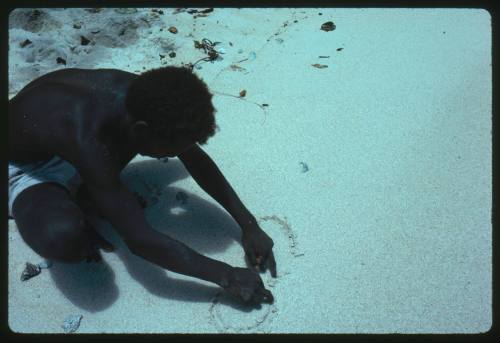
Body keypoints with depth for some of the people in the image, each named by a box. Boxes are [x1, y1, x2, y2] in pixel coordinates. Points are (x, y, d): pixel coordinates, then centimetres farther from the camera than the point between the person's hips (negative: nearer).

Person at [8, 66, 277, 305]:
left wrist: (248, 224, -14)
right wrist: (226, 276, -35)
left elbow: (195, 158, -11)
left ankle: (84, 192, -1)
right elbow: (139, 240, -40)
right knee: (65, 238, -40)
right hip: (23, 167, -6)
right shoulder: (86, 139, -43)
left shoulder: (142, 96, -24)